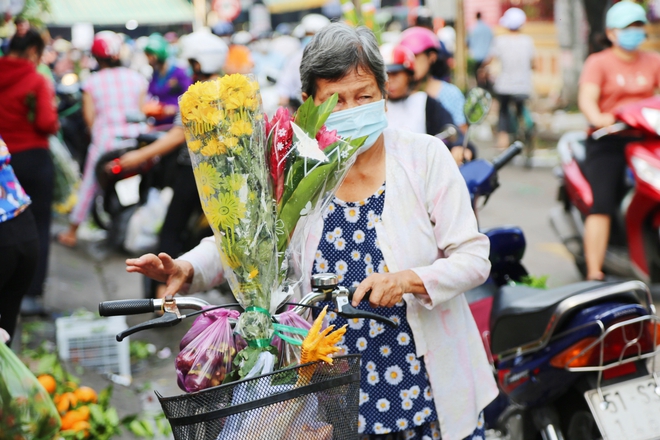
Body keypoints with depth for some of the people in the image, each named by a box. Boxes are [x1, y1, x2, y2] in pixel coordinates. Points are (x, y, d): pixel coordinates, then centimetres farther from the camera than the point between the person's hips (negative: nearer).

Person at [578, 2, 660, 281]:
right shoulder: (599, 62, 3)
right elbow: (586, 97, -12)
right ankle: (594, 273, -17)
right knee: (602, 205, -16)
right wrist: (597, 118, -33)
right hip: (608, 141, -4)